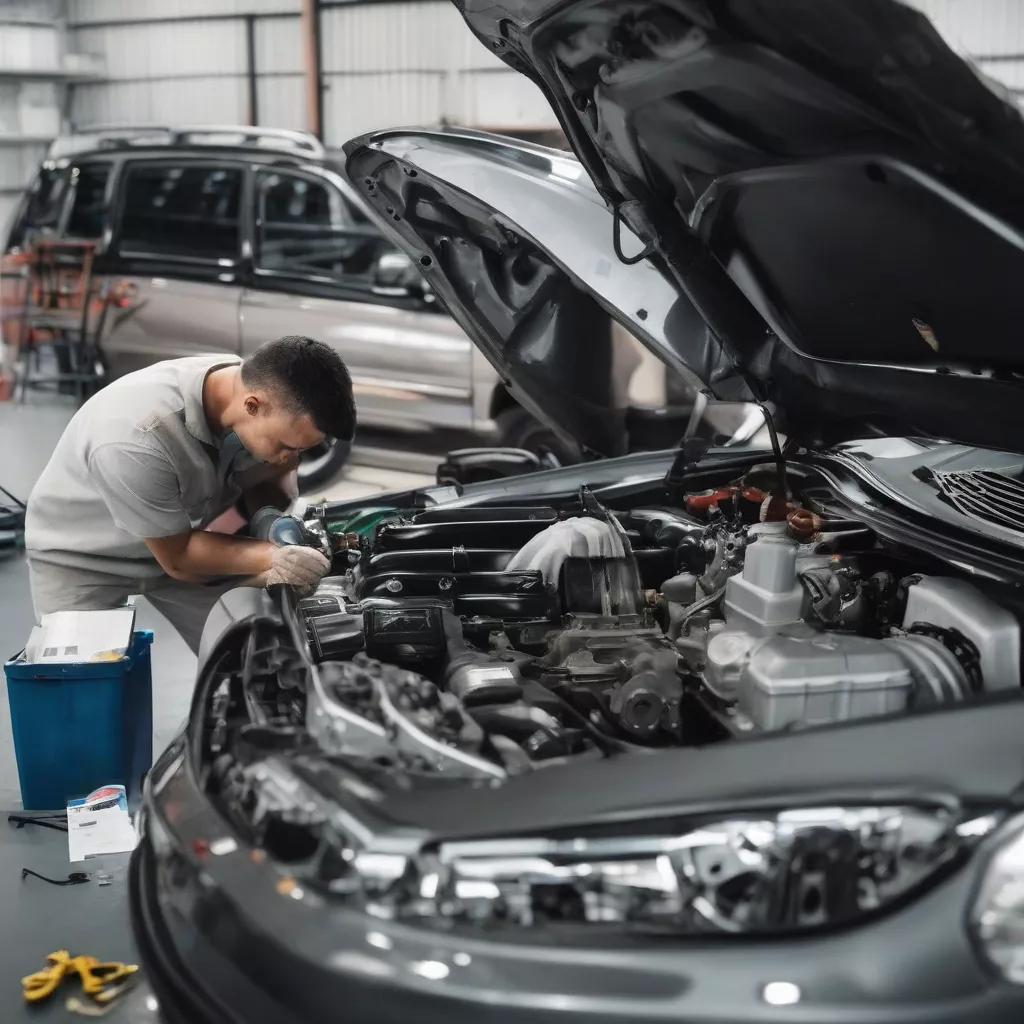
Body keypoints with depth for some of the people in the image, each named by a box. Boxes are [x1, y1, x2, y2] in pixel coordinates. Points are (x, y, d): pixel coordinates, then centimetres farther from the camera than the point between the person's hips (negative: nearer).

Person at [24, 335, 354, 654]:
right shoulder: (134, 442, -42)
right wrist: (273, 556, -34)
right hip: (82, 556, -5)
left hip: (180, 539, 5)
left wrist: (270, 518, -26)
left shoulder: (266, 392, -25)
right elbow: (176, 557, -27)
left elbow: (277, 473, -5)